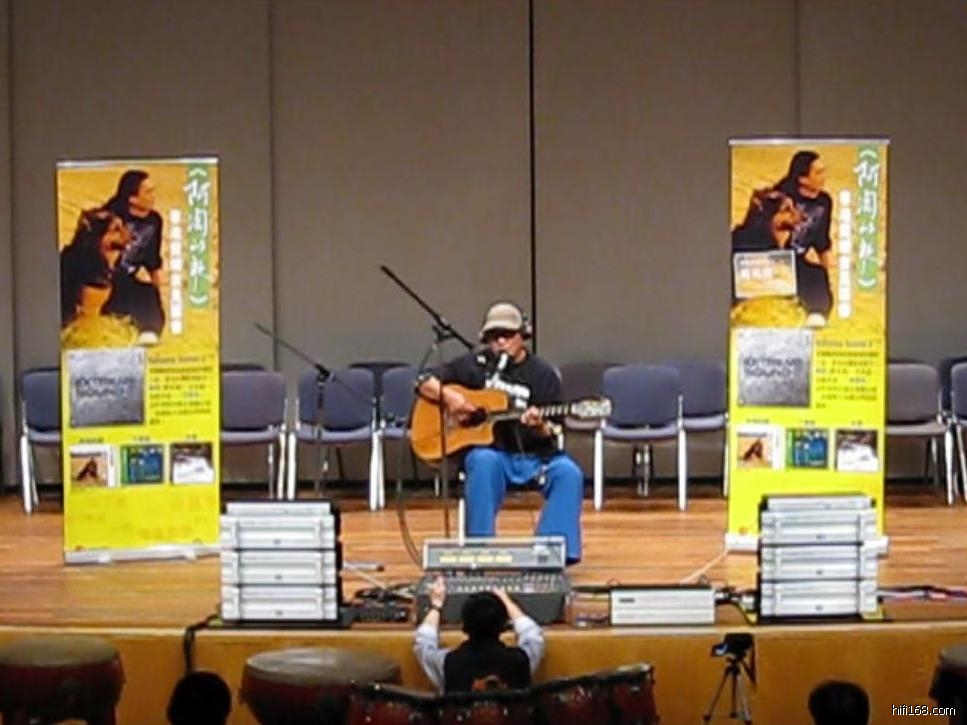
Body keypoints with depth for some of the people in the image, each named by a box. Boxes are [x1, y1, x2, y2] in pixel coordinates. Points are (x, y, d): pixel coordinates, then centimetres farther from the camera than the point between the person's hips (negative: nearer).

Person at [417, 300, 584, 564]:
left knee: (568, 473, -28)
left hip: (532, 454, 1)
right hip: (487, 450, -1)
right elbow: (425, 384, 8)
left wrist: (539, 426, -25)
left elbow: (551, 434, 0)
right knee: (485, 463, -36)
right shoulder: (474, 364, 7)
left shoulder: (543, 374, 4)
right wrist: (448, 395, -12)